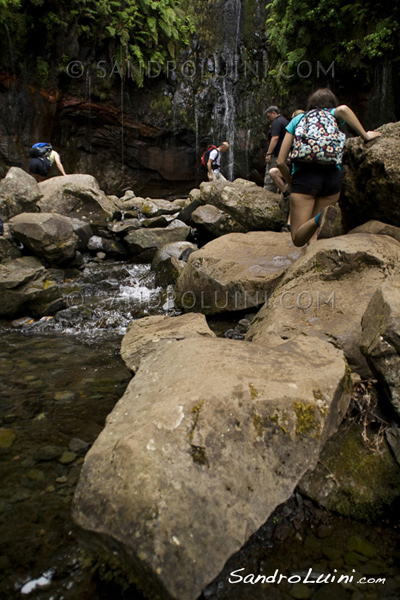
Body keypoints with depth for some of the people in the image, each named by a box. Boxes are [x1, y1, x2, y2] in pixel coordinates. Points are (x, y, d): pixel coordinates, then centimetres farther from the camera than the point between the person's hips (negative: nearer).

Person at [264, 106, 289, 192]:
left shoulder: (277, 122, -8)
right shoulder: (286, 121, 23)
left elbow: (275, 138, -21)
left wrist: (268, 153, -23)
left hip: (276, 156, -10)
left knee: (269, 179, -11)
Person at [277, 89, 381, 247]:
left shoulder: (297, 119, 19)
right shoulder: (333, 115, 17)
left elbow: (281, 162, 11)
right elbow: (343, 109, -11)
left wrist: (291, 184, 25)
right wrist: (365, 136, -2)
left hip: (304, 176, -1)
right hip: (332, 176, 1)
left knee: (298, 239, -1)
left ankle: (320, 218, -30)